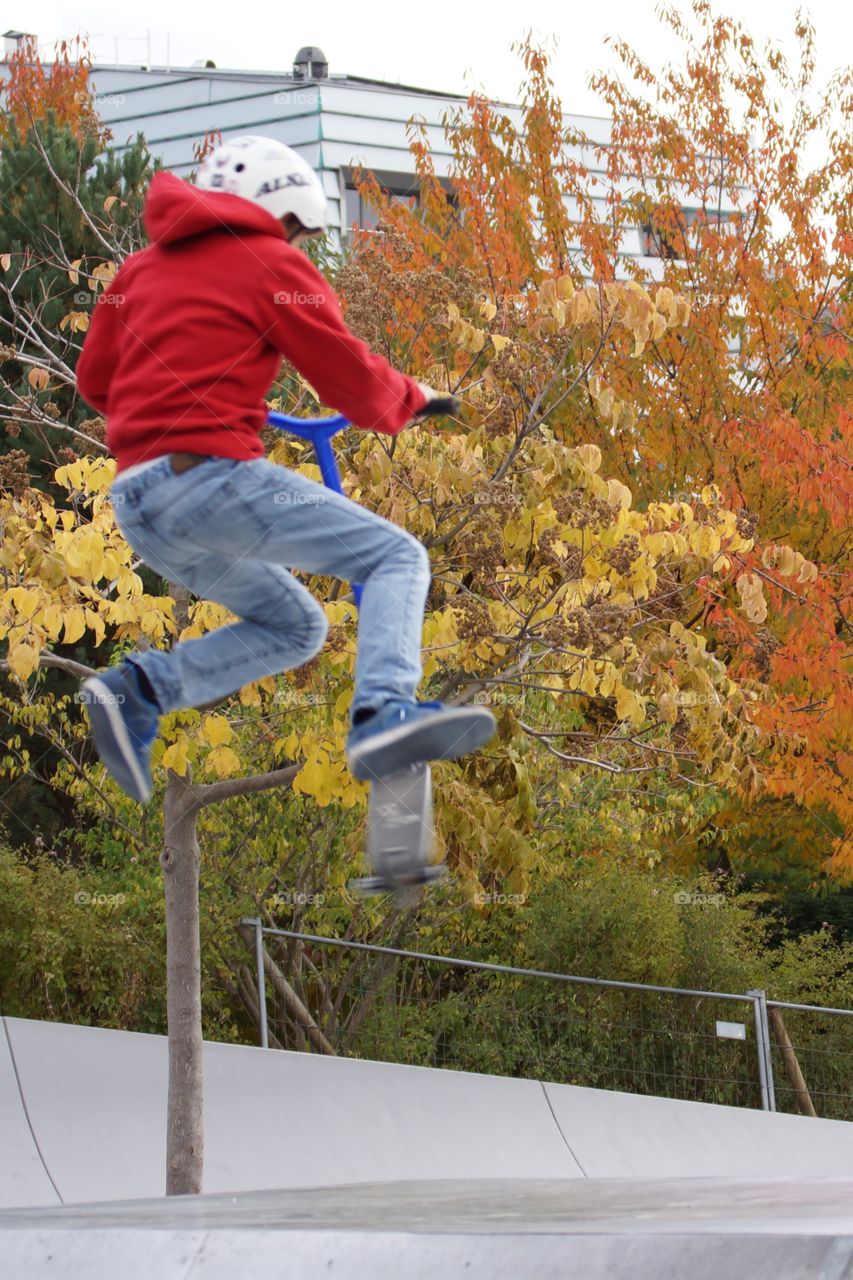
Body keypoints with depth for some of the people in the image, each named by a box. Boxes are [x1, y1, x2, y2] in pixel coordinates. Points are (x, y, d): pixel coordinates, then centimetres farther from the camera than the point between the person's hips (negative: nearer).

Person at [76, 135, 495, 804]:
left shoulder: (143, 268, 22)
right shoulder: (274, 266, 3)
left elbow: (95, 379, 25)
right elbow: (354, 381, 2)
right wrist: (411, 398, 23)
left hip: (137, 506, 8)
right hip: (211, 473, -8)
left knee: (297, 629, 21)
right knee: (397, 556, -3)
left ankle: (139, 687, 2)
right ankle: (384, 713, -29)